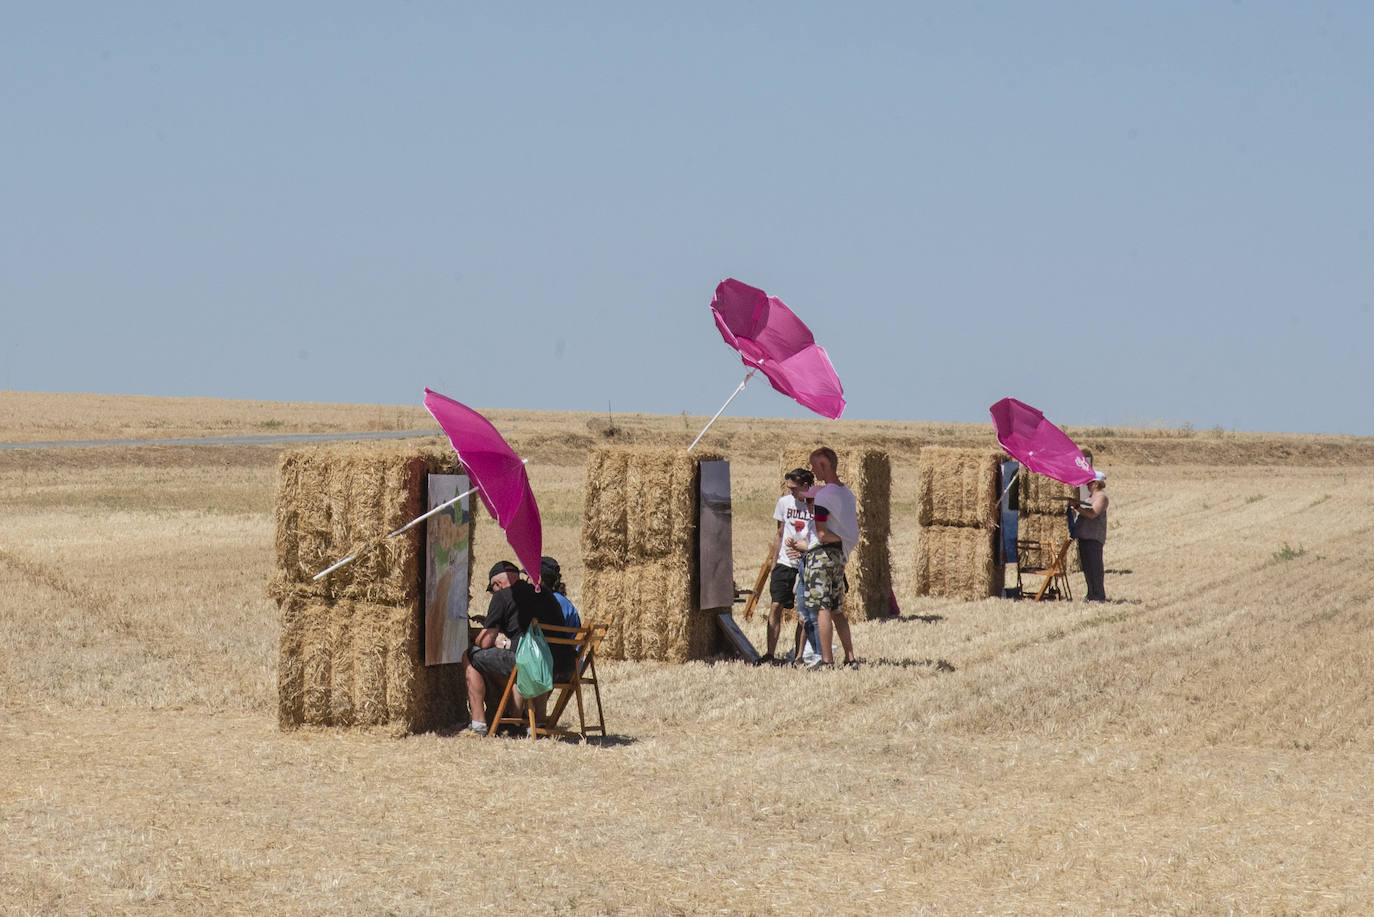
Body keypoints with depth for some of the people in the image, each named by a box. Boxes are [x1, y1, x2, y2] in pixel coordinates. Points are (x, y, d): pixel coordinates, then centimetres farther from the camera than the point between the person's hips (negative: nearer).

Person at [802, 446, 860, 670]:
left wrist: (840, 539, -5)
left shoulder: (822, 495, -15)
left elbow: (822, 534, -18)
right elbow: (854, 528, 18)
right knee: (837, 610, 12)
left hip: (822, 553, -8)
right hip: (840, 555, 8)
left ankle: (826, 660, -9)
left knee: (822, 608, -7)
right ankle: (850, 658, 9)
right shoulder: (847, 493, 12)